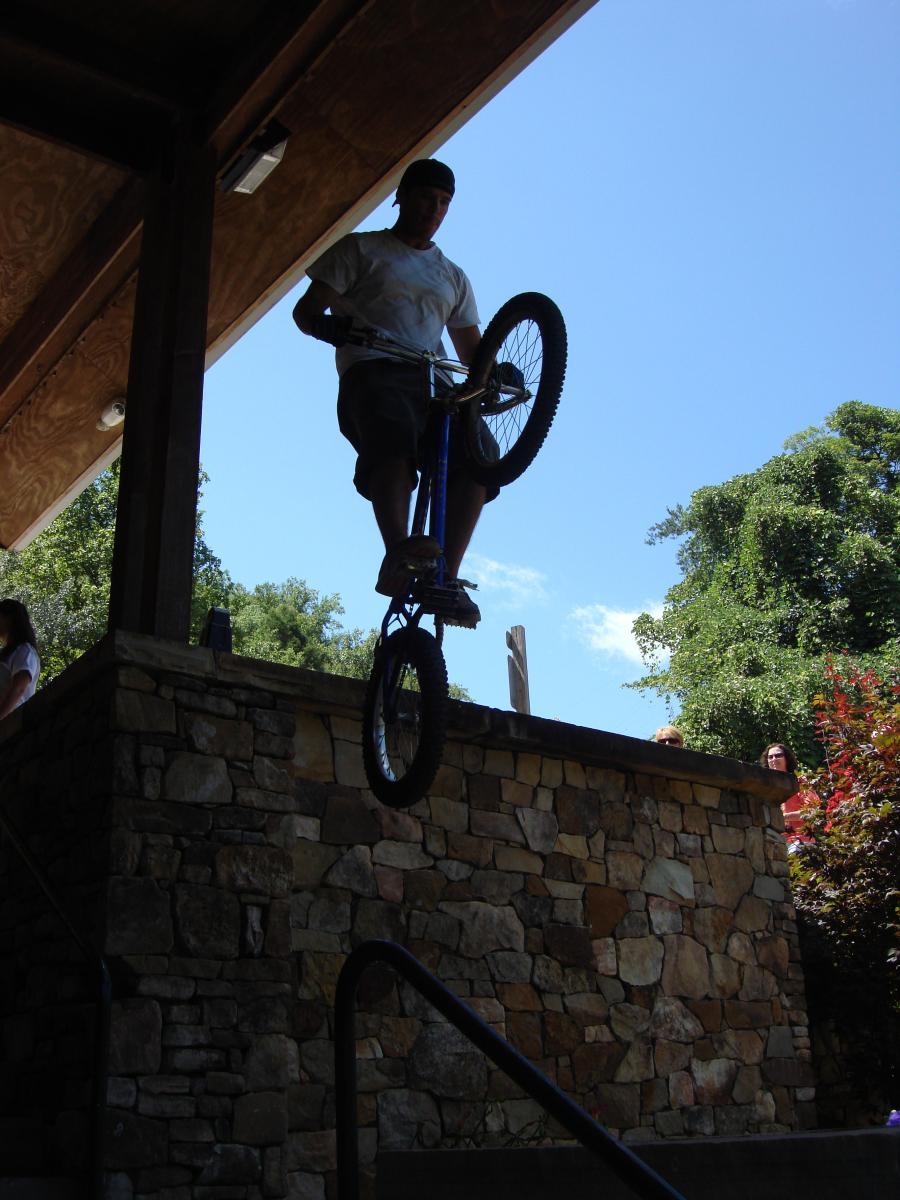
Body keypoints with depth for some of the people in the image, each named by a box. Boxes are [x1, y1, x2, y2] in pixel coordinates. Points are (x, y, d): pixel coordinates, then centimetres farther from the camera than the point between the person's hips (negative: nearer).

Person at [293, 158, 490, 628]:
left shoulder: (452, 276, 31)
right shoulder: (361, 249, 18)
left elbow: (471, 348, 24)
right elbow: (306, 311, 7)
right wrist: (331, 327, -18)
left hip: (431, 383, 4)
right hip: (373, 373, -4)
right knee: (394, 439, -38)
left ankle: (448, 579, -28)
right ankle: (398, 552, -52)